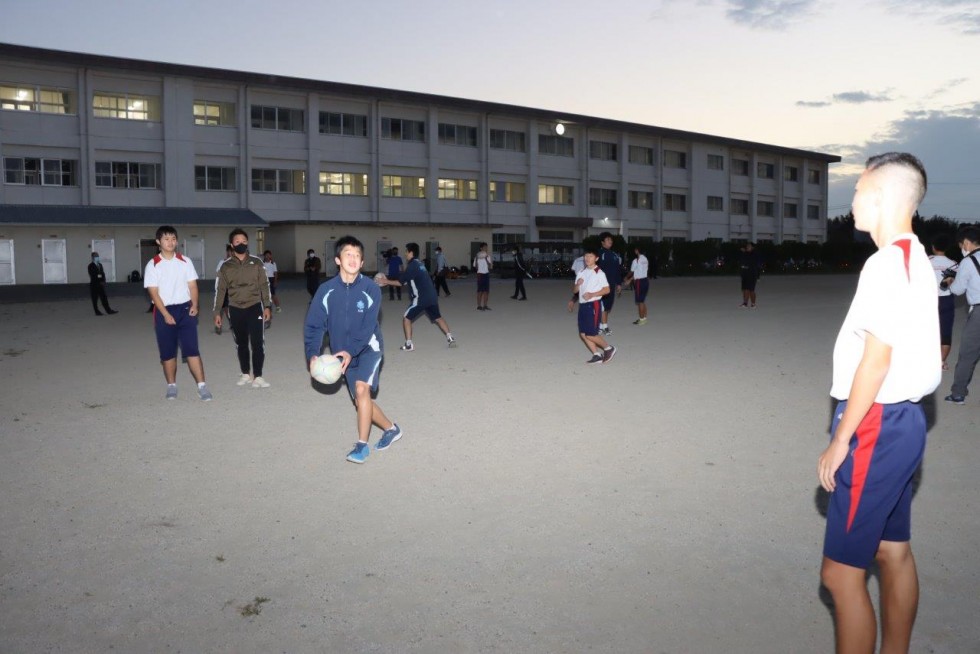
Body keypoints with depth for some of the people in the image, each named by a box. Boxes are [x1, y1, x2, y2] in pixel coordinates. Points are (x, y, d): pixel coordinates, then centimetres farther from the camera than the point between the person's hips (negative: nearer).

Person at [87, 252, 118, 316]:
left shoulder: (100, 265, 14)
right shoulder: (91, 266, -7)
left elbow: (103, 273, 11)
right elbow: (92, 275, -13)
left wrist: (103, 281, -4)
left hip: (101, 284, 6)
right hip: (94, 284, -6)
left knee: (104, 297, 6)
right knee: (95, 299, 0)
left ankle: (108, 310, 5)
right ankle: (97, 312, 4)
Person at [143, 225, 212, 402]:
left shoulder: (185, 262, 5)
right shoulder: (153, 265, -2)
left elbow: (192, 285, 5)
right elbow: (153, 292, -5)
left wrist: (194, 305, -11)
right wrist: (166, 314, -13)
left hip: (185, 309, 0)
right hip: (164, 311, 0)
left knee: (191, 349, -6)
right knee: (167, 352, 7)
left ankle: (202, 386, -8)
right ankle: (171, 386, 21)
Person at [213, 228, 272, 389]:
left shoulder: (256, 262, 0)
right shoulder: (225, 266, 1)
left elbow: (264, 285, 2)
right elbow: (220, 289, 4)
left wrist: (267, 306, -4)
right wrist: (217, 312, 2)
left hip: (255, 307, -1)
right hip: (235, 310, 1)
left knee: (258, 343, -8)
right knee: (241, 344, 11)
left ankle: (258, 376, -2)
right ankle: (246, 374, 22)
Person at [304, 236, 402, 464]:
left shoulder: (371, 289, -16)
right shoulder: (326, 290, -10)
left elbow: (368, 326, -21)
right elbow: (314, 325, -11)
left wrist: (351, 351, -32)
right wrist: (313, 354, -25)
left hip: (368, 347, -3)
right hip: (343, 354, 3)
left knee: (362, 388, -24)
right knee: (361, 401, 10)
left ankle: (362, 444, -10)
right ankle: (391, 429, 36)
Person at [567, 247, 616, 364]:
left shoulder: (599, 273, -7)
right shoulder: (581, 273, 13)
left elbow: (607, 289, -8)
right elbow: (575, 291, 14)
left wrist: (592, 294, -19)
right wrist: (577, 285, -9)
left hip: (593, 305, -7)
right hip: (582, 305, 7)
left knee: (590, 334, -9)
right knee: (583, 334, 4)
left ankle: (609, 349, 11)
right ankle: (597, 355, 14)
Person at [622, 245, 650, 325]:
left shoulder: (636, 261, -14)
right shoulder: (645, 259, 8)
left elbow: (631, 272, -4)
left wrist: (627, 278, 18)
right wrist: (631, 279, 19)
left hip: (639, 282, -8)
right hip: (645, 280, 8)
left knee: (639, 301, -1)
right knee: (643, 301, 16)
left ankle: (642, 319, 2)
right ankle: (644, 318, 21)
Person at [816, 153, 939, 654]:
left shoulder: (887, 262, -17)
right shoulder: (917, 260, 13)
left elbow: (876, 360, -20)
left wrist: (840, 440, -14)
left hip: (877, 425, -10)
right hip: (902, 421, 10)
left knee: (841, 571, -4)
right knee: (893, 552, 18)